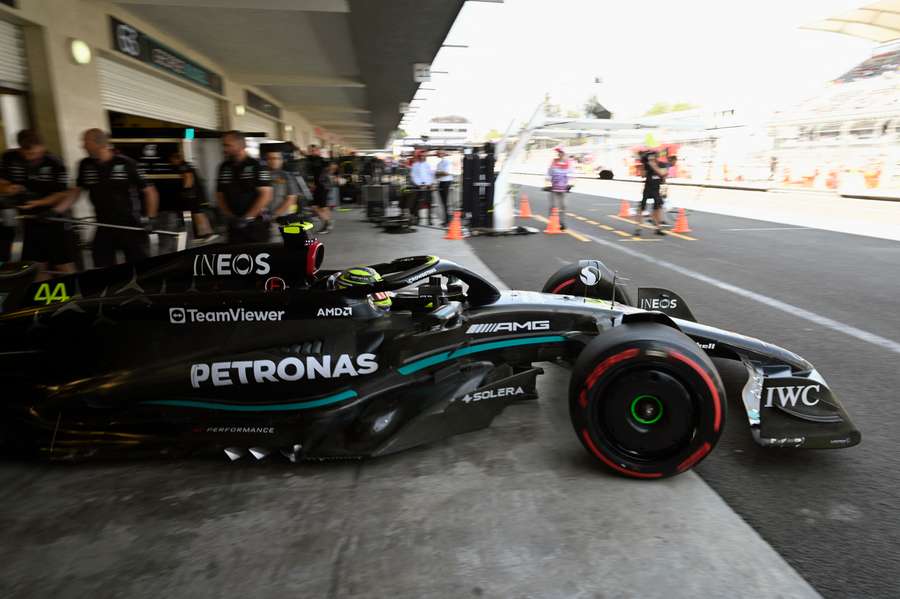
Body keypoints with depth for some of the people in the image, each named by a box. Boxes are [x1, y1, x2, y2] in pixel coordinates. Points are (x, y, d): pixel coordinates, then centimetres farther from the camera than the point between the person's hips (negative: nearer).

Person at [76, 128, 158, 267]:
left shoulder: (126, 164, -9)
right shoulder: (85, 165, 5)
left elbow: (149, 191, -4)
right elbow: (76, 191, 14)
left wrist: (150, 218, -8)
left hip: (132, 226, -4)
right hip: (104, 228, 4)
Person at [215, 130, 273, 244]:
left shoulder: (257, 166, -6)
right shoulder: (224, 167, 11)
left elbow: (266, 196, -12)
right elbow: (219, 195, 15)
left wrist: (247, 217, -14)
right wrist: (230, 216, -1)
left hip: (256, 223, -5)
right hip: (234, 225, 5)